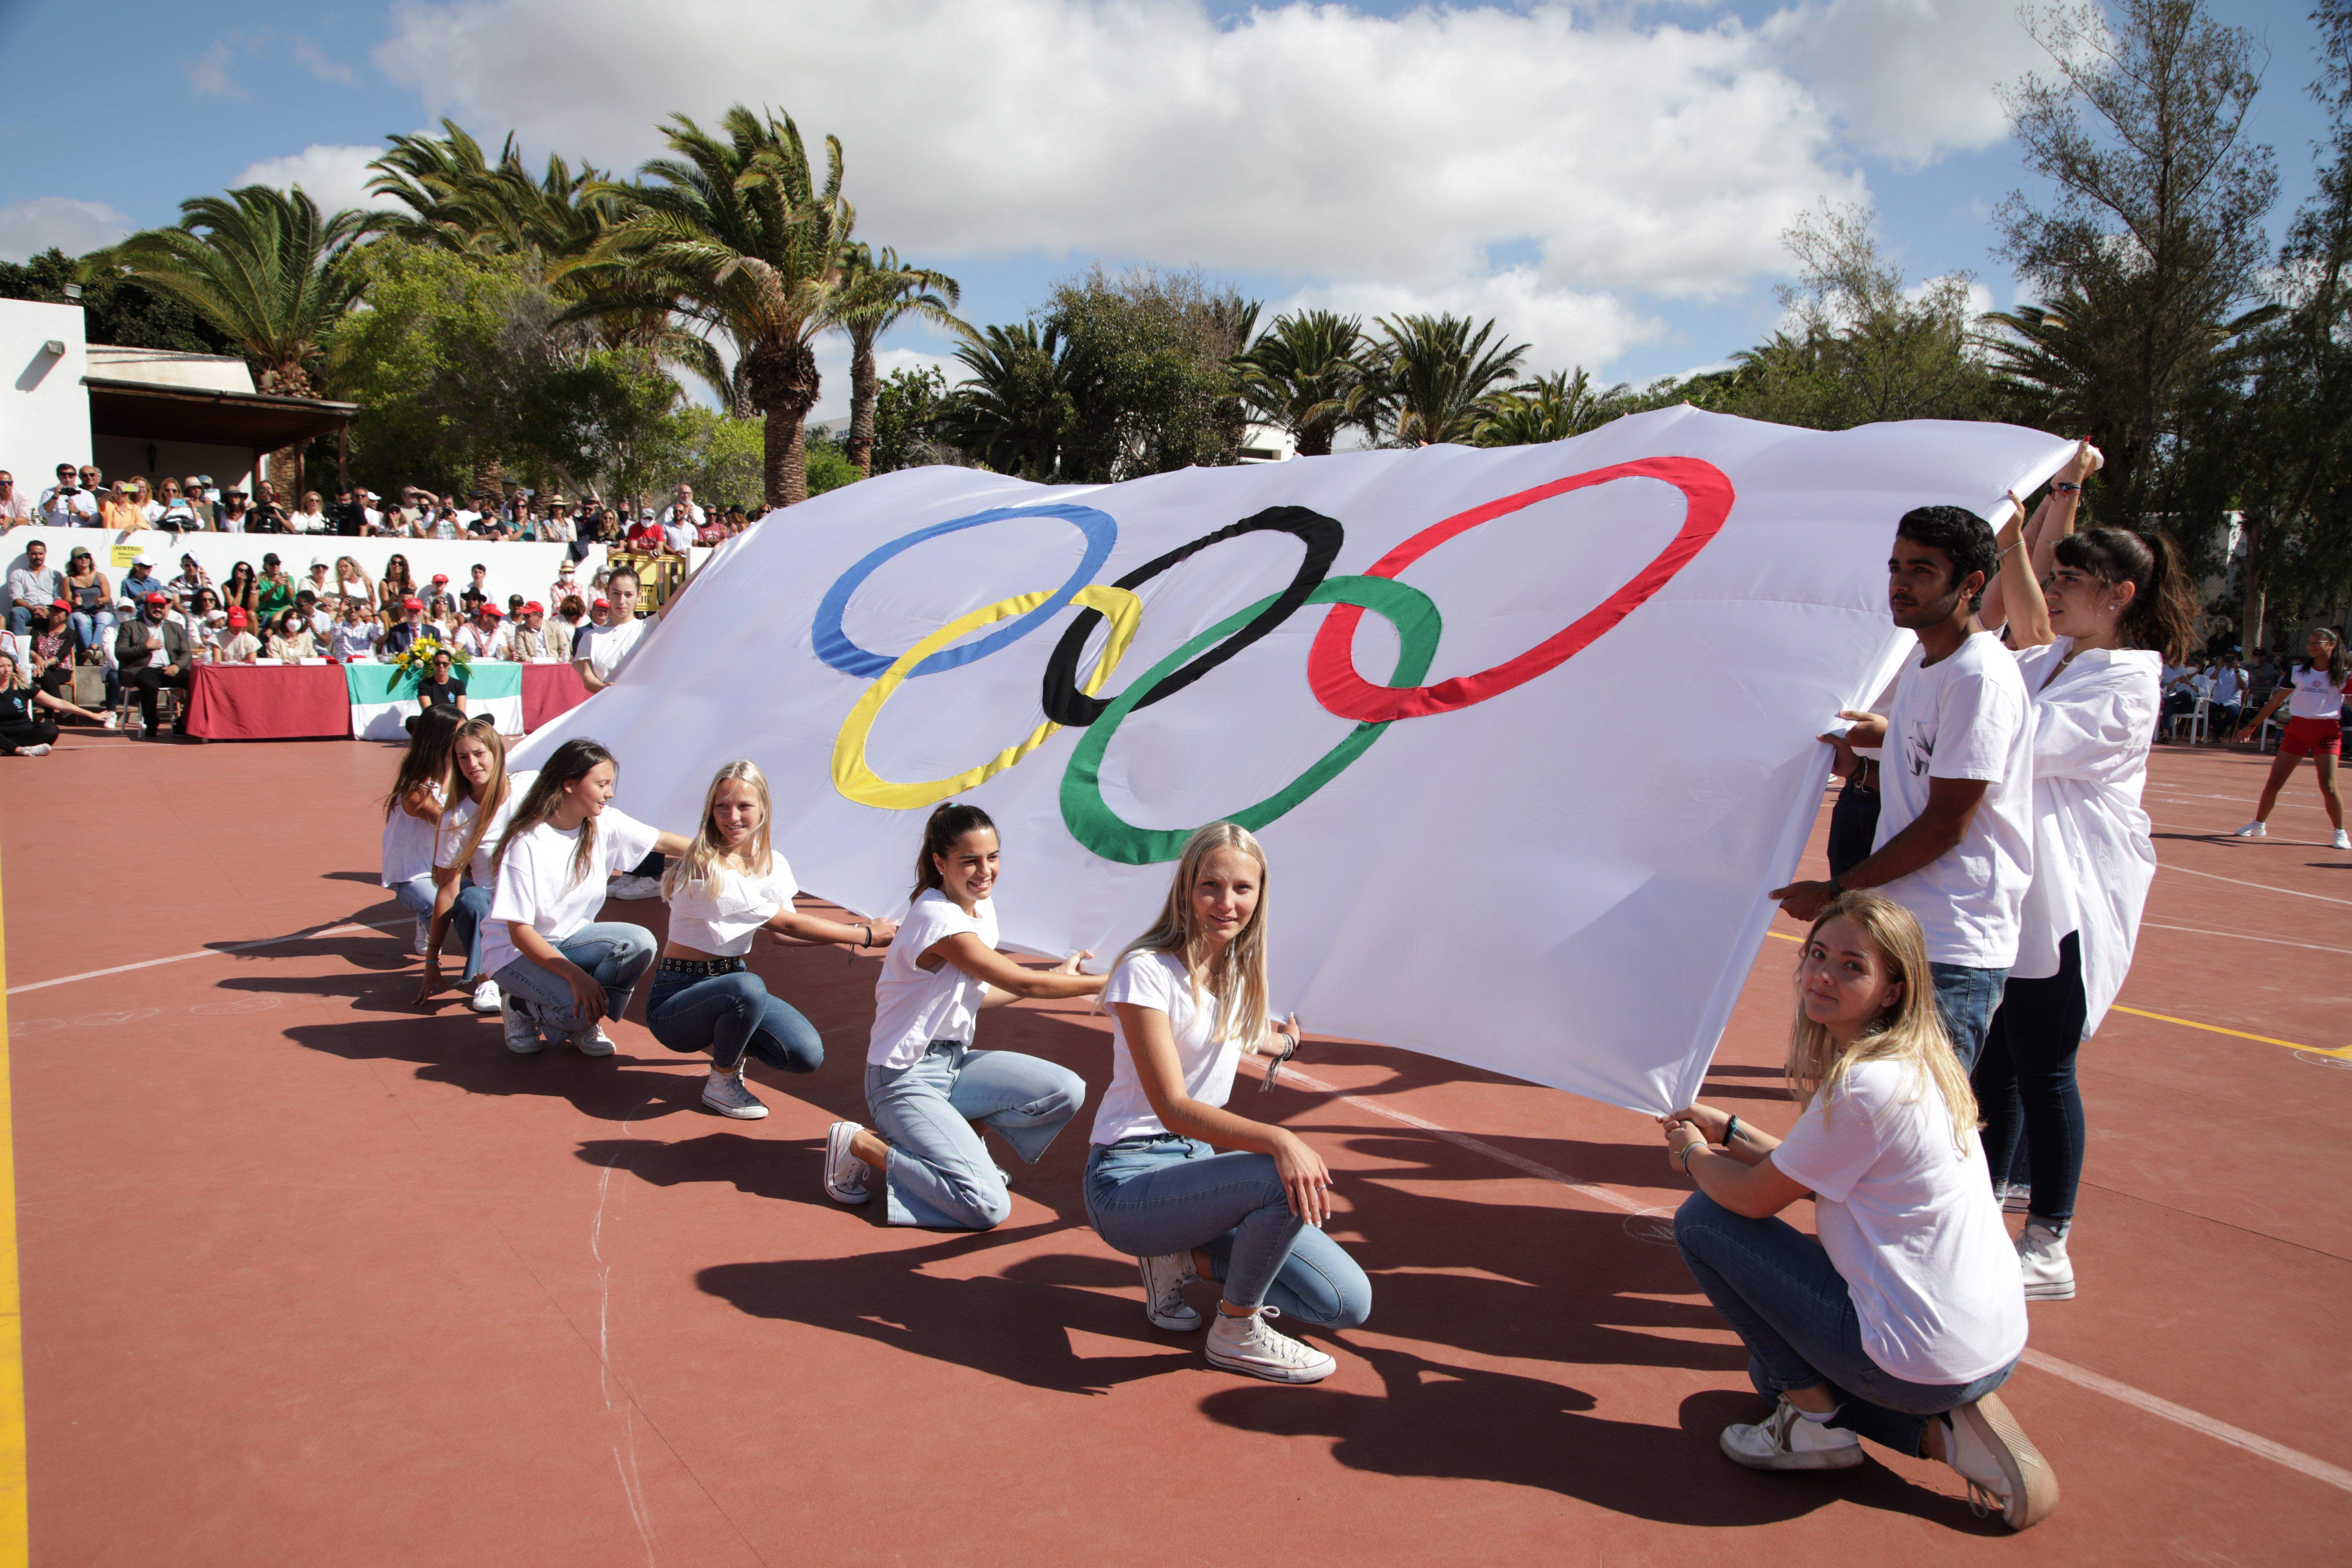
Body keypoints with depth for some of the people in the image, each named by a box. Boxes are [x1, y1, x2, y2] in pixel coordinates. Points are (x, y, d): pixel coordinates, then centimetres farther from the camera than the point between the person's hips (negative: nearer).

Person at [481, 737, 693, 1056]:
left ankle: (582, 1023, 0)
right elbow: (520, 932, -24)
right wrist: (576, 976, -32)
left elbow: (663, 842, 0)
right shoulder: (526, 845, -25)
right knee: (578, 1006, -31)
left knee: (640, 943, -22)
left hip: (570, 938, 6)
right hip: (515, 951, -6)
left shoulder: (604, 824, -9)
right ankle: (521, 1007, 4)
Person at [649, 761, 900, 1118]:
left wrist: (853, 930, -3)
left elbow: (783, 935, 8)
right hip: (675, 1000, -6)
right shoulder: (704, 871, -21)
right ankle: (722, 1083, -10)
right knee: (747, 988, -39)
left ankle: (725, 1039, 14)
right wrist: (867, 936, -12)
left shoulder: (771, 864, 3)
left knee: (807, 1055, -16)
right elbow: (788, 924, -17)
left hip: (730, 987, 6)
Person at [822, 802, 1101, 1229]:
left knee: (1067, 1092, -8)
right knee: (988, 1207, -20)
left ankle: (953, 1138, 9)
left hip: (954, 1063, 9)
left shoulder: (981, 906, 5)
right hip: (906, 1080, -9)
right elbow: (1023, 984, -20)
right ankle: (861, 1144, -2)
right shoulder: (938, 918, -23)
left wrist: (1055, 975, 9)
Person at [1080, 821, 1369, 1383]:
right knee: (1287, 1178, -33)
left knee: (1348, 1304, -5)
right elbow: (1173, 1107, -27)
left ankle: (1185, 1257, 10)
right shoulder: (1147, 972, -17)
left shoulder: (1242, 972, 5)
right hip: (1129, 1182, -7)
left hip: (1200, 1161, 7)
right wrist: (1276, 1138, -38)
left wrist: (1275, 1040, 16)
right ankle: (1237, 1332, -8)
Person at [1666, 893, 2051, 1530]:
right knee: (1775, 1370, 33)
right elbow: (1817, 1177, 15)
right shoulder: (1919, 1063, 5)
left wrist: (1692, 1155, 6)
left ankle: (1814, 1422, 5)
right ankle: (1949, 1429, 13)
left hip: (1921, 1358, -10)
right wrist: (1728, 1130, 15)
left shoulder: (1866, 1086, -25)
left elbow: (1756, 1196, -13)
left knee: (1702, 1219, -2)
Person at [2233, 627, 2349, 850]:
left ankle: (2340, 833, 4)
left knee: (2328, 787, -12)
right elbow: (2276, 700, 11)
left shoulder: (2343, 675, 0)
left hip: (2327, 732, -2)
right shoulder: (2297, 671, 5)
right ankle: (2259, 825, 17)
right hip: (2297, 729, 2)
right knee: (2273, 783, 1)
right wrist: (2253, 725, 10)